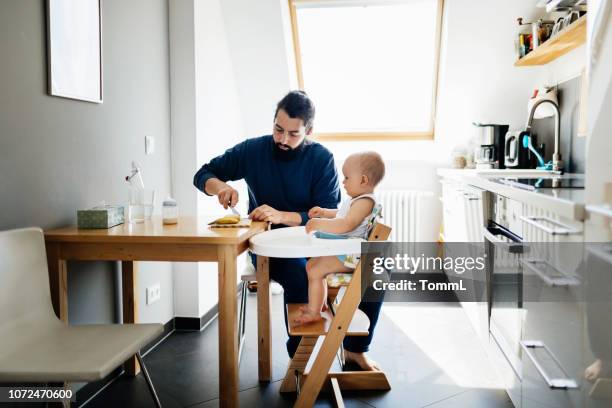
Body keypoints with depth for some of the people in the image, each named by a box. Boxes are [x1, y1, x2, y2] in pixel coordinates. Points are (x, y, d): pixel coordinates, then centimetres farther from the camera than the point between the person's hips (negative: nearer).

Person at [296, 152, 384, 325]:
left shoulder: (365, 202, -21)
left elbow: (347, 224, -34)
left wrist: (320, 224, -31)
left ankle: (314, 312, -6)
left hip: (350, 254, -12)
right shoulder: (357, 199, 14)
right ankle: (318, 302, 32)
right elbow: (341, 214, 33)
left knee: (315, 271, -18)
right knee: (311, 264, 21)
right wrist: (324, 212, 21)